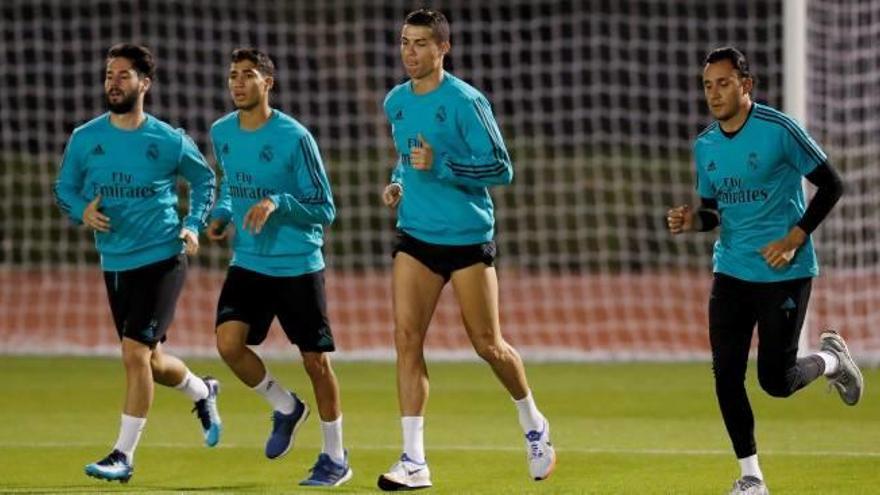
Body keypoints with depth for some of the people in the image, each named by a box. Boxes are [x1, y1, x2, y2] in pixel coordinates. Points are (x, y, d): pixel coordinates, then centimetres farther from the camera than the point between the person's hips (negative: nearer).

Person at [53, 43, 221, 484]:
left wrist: (194, 225, -2)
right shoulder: (85, 139, 0)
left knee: (135, 352, -16)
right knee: (150, 362, 14)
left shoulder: (169, 141, -5)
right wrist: (82, 211, -11)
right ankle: (202, 392, 47)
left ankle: (124, 456, -9)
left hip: (162, 260, -4)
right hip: (115, 263, 4)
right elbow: (64, 188, 10)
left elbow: (204, 180, 11)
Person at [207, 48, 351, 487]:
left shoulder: (294, 137, -13)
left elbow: (323, 210, -10)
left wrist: (277, 203, -26)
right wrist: (222, 214, 2)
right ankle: (285, 408, 14)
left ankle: (335, 458, 17)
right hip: (248, 264, 5)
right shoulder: (221, 133, 4)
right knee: (228, 342, -14)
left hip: (298, 266, -5)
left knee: (315, 361, 1)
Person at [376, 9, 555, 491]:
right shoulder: (395, 102, 7)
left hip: (467, 237, -5)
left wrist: (438, 166, -23)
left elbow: (501, 168, -15)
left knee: (487, 345, 5)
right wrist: (398, 182, 5)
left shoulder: (465, 101, -12)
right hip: (415, 236, 5)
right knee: (407, 337, -9)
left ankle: (533, 425, 32)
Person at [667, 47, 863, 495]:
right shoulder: (705, 146, 6)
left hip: (784, 274, -5)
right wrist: (693, 221, -6)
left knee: (775, 381, -5)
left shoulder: (779, 129, -13)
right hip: (731, 272, 5)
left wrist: (796, 238, -15)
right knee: (726, 376, -3)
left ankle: (831, 359, 27)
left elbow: (830, 185, -8)